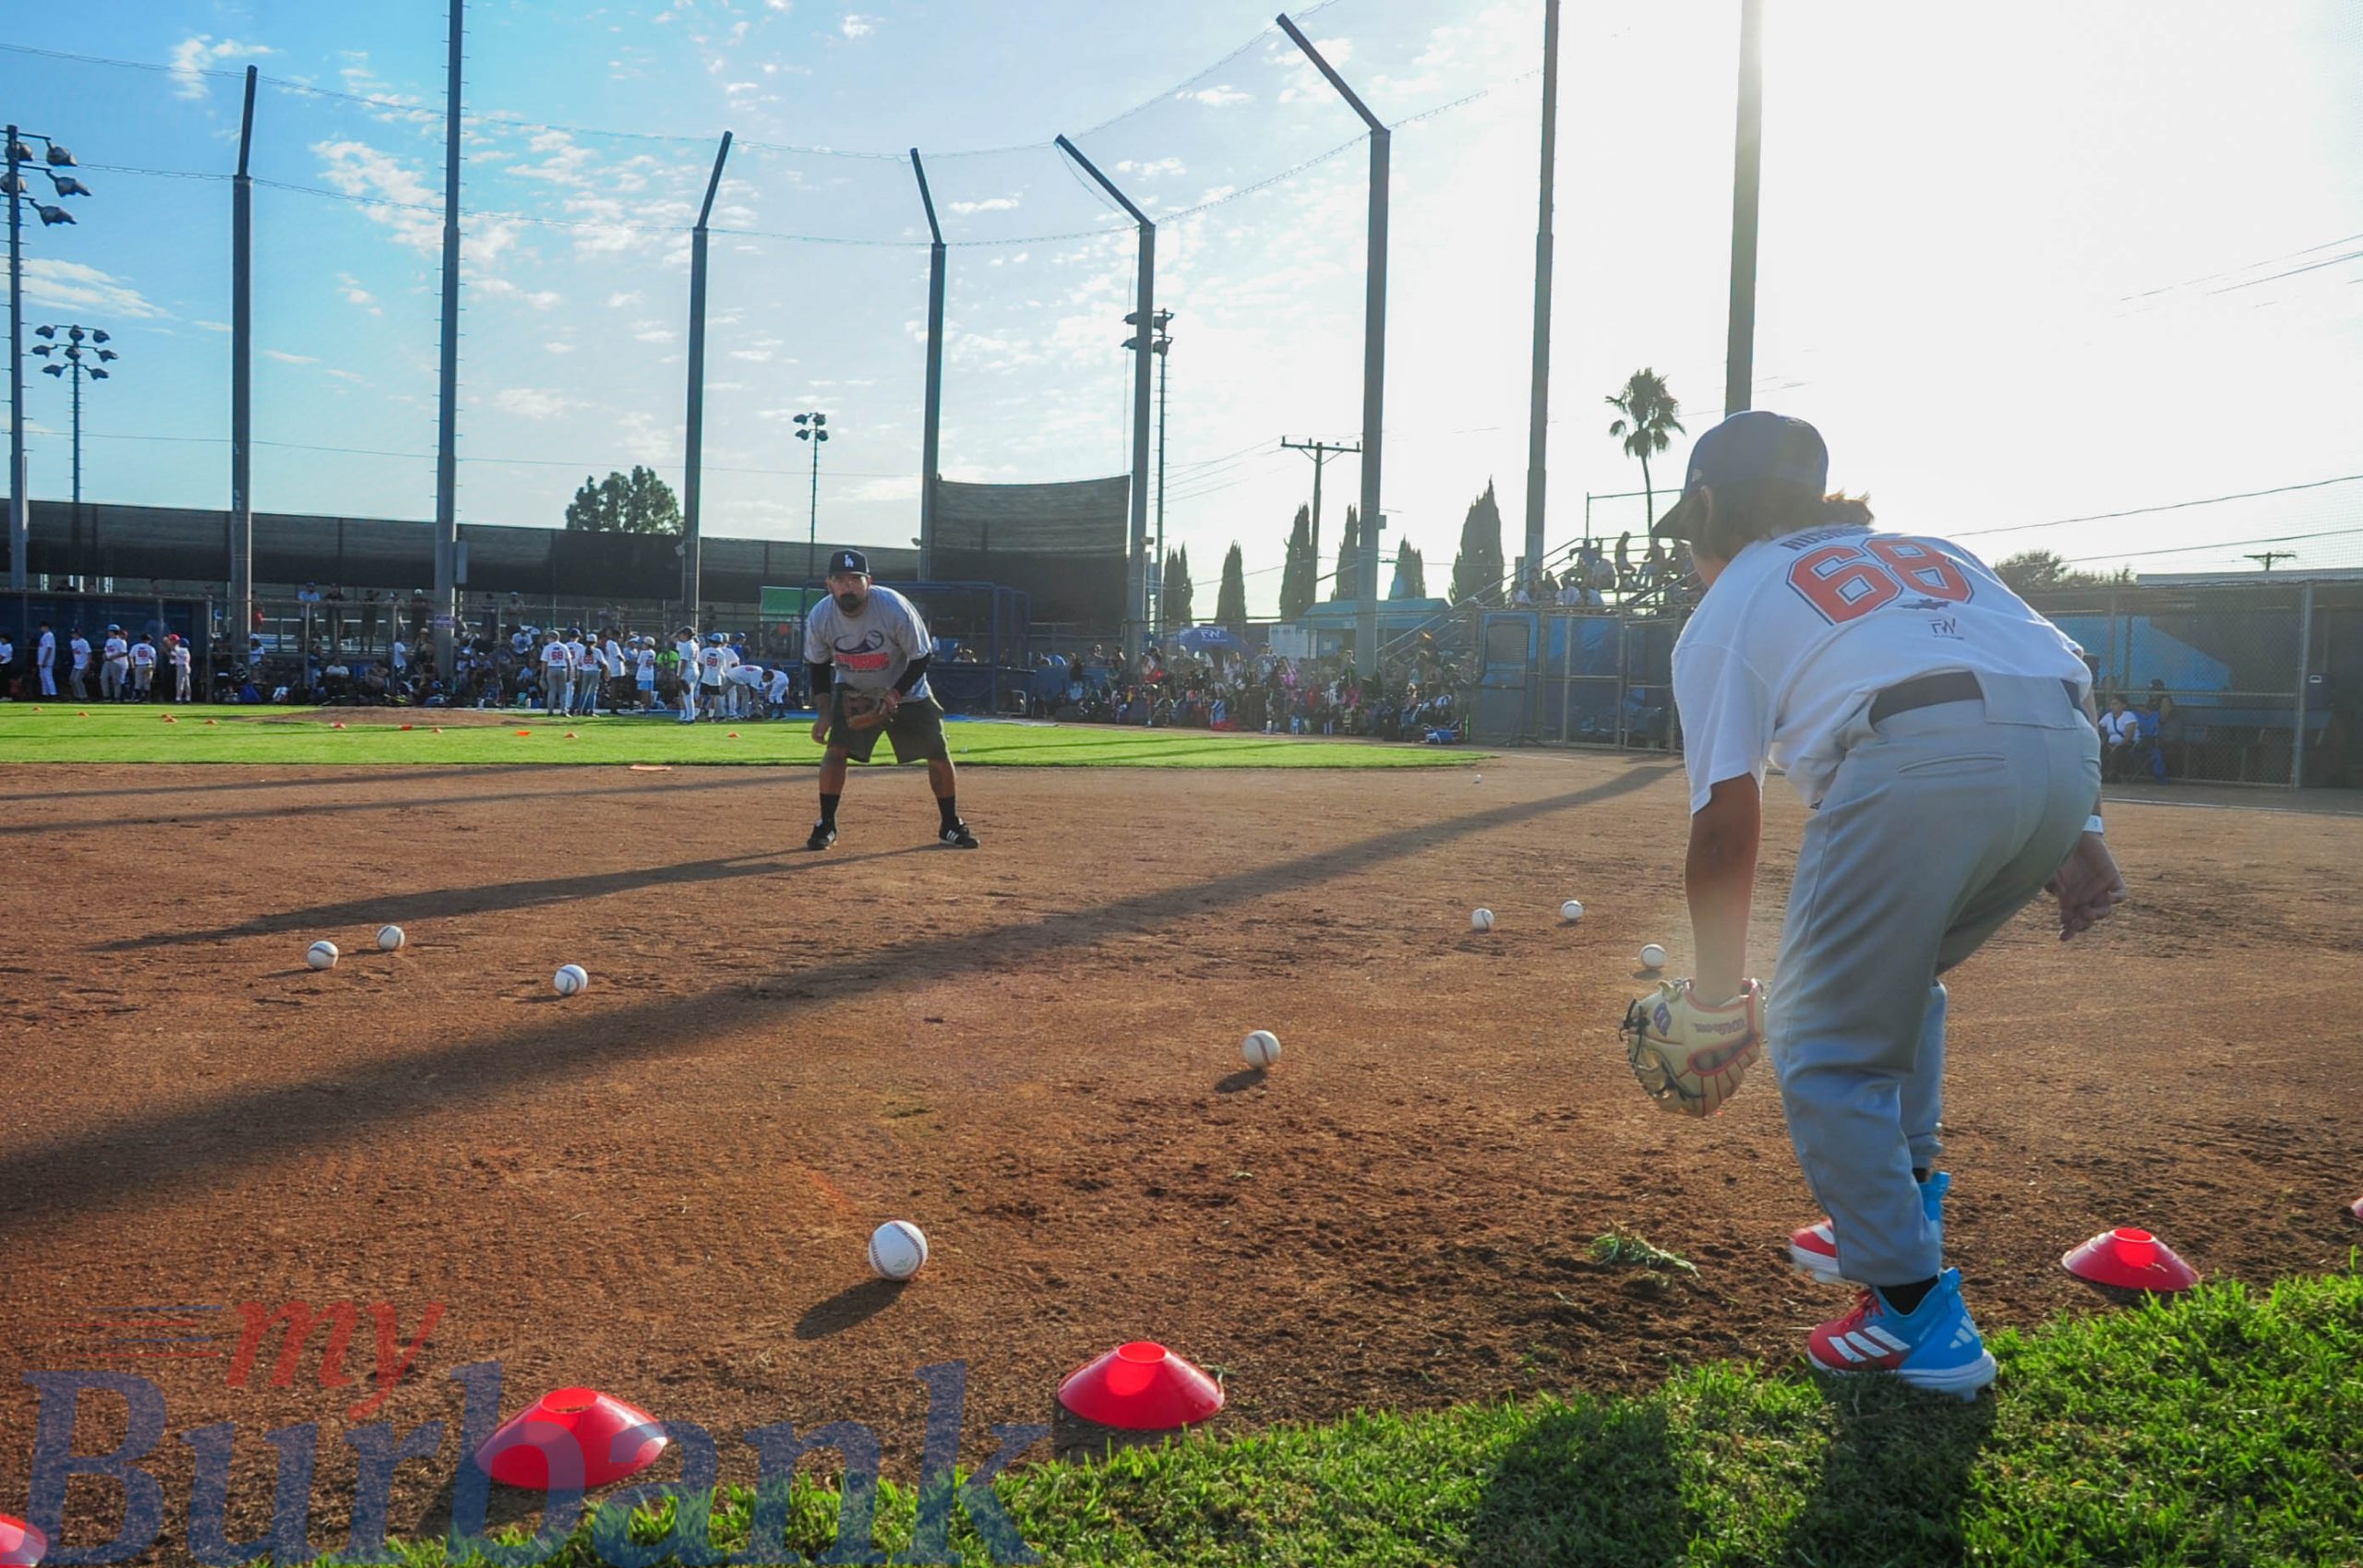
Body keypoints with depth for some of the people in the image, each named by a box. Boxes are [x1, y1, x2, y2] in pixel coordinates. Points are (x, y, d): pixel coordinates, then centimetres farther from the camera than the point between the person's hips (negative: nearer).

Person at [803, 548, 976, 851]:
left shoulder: (896, 608, -30)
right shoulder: (819, 618, -21)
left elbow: (921, 658, -18)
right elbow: (818, 667, -5)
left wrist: (896, 693, -29)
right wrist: (823, 711, -16)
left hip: (905, 690, -1)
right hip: (851, 690, 1)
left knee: (938, 755, -2)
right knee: (836, 747, -18)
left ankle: (950, 826, 17)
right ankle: (826, 825, -2)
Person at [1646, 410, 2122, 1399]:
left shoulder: (1725, 611, 19)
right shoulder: (1930, 551, 36)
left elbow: (1725, 828, 14)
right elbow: (2045, 677, 19)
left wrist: (1717, 989, 25)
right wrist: (2072, 833, 12)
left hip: (1916, 766, -7)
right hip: (2067, 753, 7)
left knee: (1822, 1044, 10)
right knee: (1901, 981, 30)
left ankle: (1916, 1316, 7)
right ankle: (1896, 1216, 37)